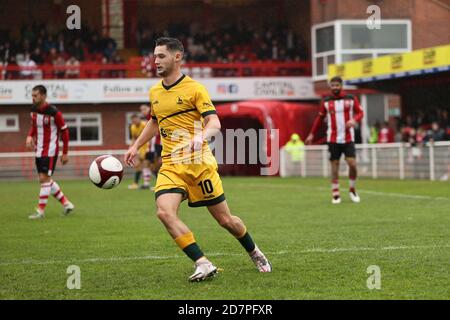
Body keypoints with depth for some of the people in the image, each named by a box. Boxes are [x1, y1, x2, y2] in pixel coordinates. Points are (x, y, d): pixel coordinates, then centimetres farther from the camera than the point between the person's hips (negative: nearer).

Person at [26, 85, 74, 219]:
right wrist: (30, 136, -3)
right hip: (39, 151, 8)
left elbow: (64, 131, -9)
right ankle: (66, 204, 23)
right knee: (46, 180, 11)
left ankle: (40, 211, -5)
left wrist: (65, 153, -7)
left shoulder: (54, 112, -17)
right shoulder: (33, 110, 3)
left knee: (44, 179, -11)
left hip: (50, 151, -8)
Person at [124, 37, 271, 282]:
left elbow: (215, 123, -14)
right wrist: (136, 146, 27)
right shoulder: (154, 92, 12)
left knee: (224, 219, 4)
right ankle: (203, 264, -19)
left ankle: (254, 253, 33)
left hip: (199, 163, -4)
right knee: (164, 212, -23)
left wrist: (201, 135, -35)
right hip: (170, 167, 5)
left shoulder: (194, 89, -6)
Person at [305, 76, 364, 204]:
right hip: (333, 139, 1)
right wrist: (312, 134, 13)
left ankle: (352, 190, 12)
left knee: (352, 164, -10)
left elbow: (360, 112, 4)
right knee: (334, 165, 0)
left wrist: (354, 120, -18)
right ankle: (335, 194, 7)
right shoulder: (326, 101, 4)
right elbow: (320, 117, 13)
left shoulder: (351, 99, 1)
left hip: (348, 138, -1)